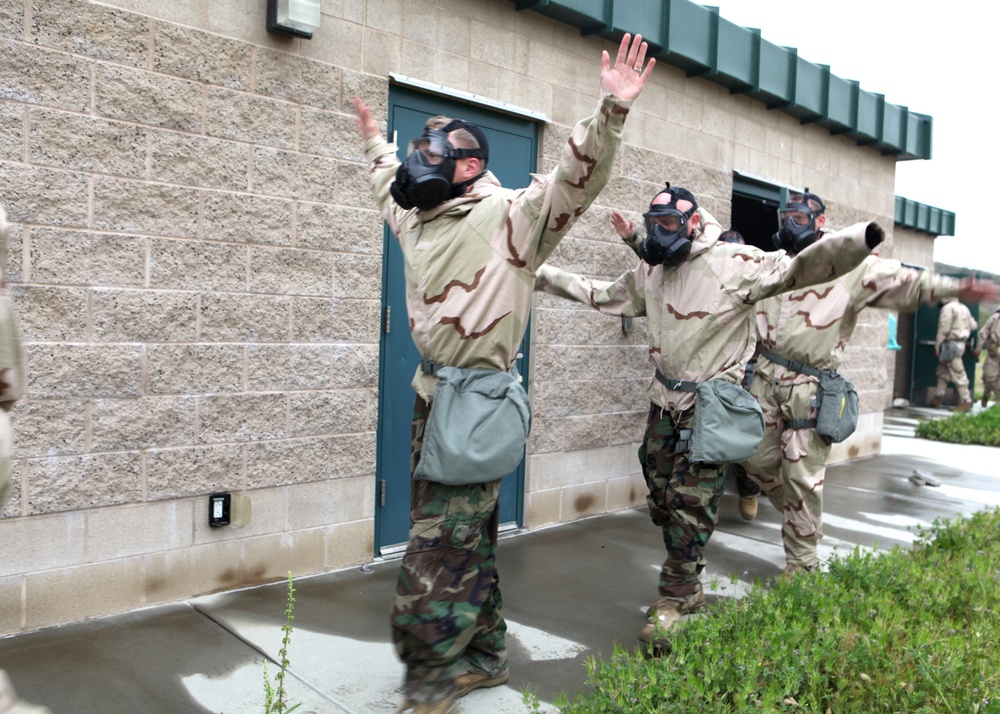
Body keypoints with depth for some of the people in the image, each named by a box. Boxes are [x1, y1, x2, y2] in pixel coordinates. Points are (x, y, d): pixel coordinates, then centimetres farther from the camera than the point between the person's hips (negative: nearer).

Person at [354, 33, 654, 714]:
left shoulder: (511, 215, -8)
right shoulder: (420, 218, 16)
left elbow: (576, 176, -20)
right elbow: (393, 186, 38)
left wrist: (612, 111, -32)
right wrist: (376, 140, 50)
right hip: (432, 394, 9)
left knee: (443, 548, -4)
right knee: (466, 538, 16)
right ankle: (484, 656, 31)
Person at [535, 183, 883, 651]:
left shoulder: (734, 263, -12)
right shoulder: (649, 273, 9)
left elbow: (798, 269, -15)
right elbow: (601, 296, 21)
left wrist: (858, 241, -31)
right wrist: (541, 275, 22)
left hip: (711, 406, -7)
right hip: (664, 402, 7)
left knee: (691, 506, -6)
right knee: (662, 502, 13)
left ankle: (673, 600, 7)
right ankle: (688, 589, 30)